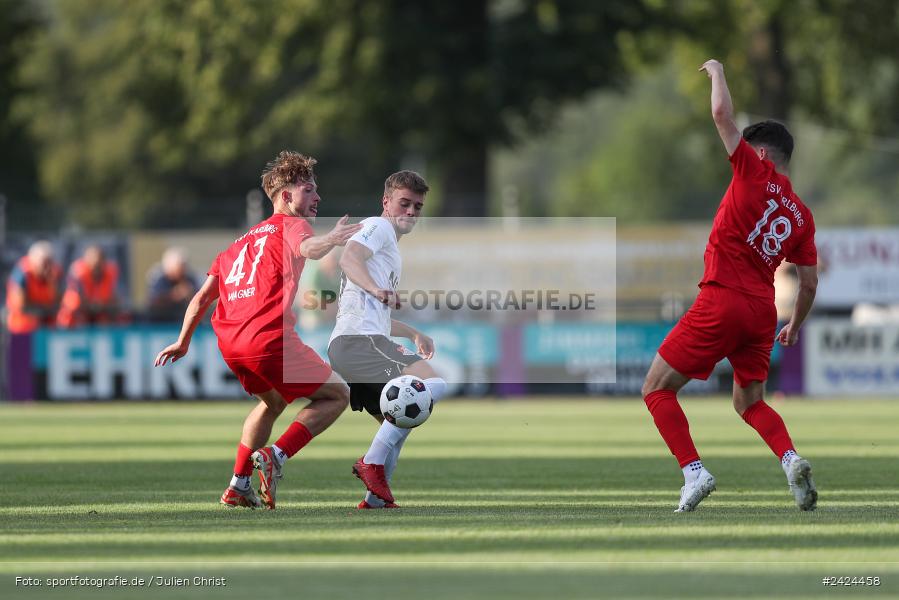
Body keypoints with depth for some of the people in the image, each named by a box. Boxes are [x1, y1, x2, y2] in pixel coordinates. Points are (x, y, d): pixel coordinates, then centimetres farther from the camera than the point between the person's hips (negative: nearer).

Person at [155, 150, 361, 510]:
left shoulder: (244, 239, 27)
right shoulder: (291, 224, 5)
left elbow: (203, 296, 26)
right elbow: (306, 248, -22)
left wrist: (183, 342, 33)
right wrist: (330, 240, -41)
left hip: (228, 341, 8)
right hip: (270, 340, -8)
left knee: (272, 401, 34)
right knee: (337, 395, 7)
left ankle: (238, 486, 30)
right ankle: (275, 456, -9)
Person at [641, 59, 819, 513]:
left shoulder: (756, 173, -2)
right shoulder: (801, 215, 13)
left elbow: (722, 113, -8)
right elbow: (809, 283, 15)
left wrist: (717, 71, 11)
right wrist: (794, 326, 31)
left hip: (722, 301, -6)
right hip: (762, 313, 6)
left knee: (657, 390, 3)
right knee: (749, 402, 23)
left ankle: (693, 471, -13)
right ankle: (791, 459, -4)